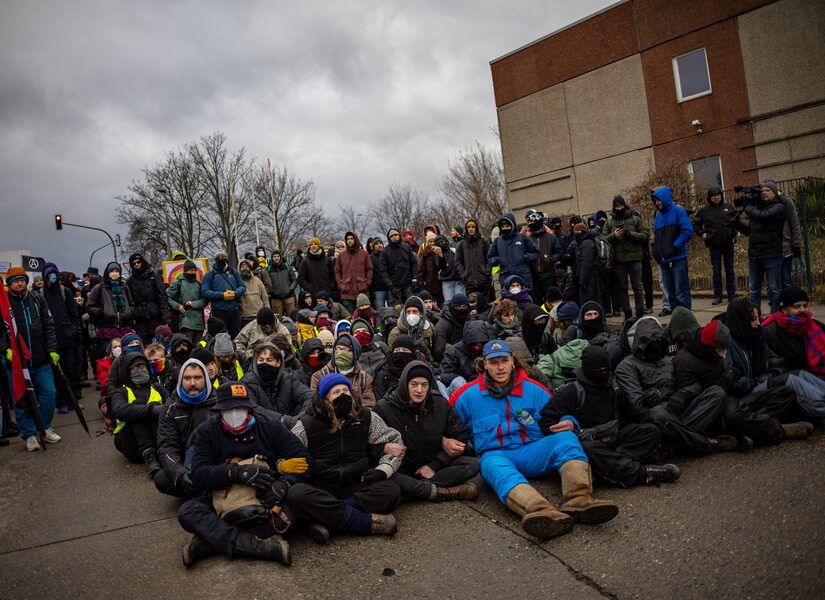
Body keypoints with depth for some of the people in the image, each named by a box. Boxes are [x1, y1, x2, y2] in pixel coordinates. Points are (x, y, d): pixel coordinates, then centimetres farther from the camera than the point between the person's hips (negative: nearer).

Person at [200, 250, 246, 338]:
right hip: (219, 310, -3)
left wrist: (235, 293, -9)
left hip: (234, 310, 3)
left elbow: (242, 287, 13)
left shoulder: (234, 272, 16)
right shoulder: (209, 274, 5)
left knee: (236, 335, 6)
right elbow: (204, 292, -5)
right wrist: (222, 295, -15)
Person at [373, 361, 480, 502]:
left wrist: (434, 465, -10)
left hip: (433, 468, 3)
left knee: (473, 464, -21)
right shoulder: (384, 408, -10)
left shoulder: (441, 404, -1)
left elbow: (460, 436, 2)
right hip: (402, 471, -3)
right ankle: (440, 492, -29)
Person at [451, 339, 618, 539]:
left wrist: (568, 423, -5)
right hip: (496, 455, -2)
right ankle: (543, 513, -67)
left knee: (566, 437, -23)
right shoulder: (468, 396, 8)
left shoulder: (534, 390, 12)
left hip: (532, 452, 3)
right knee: (498, 469, -38)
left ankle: (579, 500, -46)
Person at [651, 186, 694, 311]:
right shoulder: (658, 216, 17)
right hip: (664, 260, 7)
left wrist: (673, 247, -16)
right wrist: (656, 250, 5)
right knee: (670, 292, 12)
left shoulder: (678, 211, -3)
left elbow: (688, 231, -11)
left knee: (681, 292, -5)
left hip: (677, 258, -7)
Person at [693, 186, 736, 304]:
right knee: (716, 271, 3)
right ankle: (717, 296, 9)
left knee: (730, 270, 6)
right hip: (714, 246, -1)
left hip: (728, 244, 1)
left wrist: (734, 233, 4)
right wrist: (702, 234, 0)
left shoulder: (728, 207, 4)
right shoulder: (704, 210, 1)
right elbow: (696, 223, 11)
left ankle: (732, 295, 13)